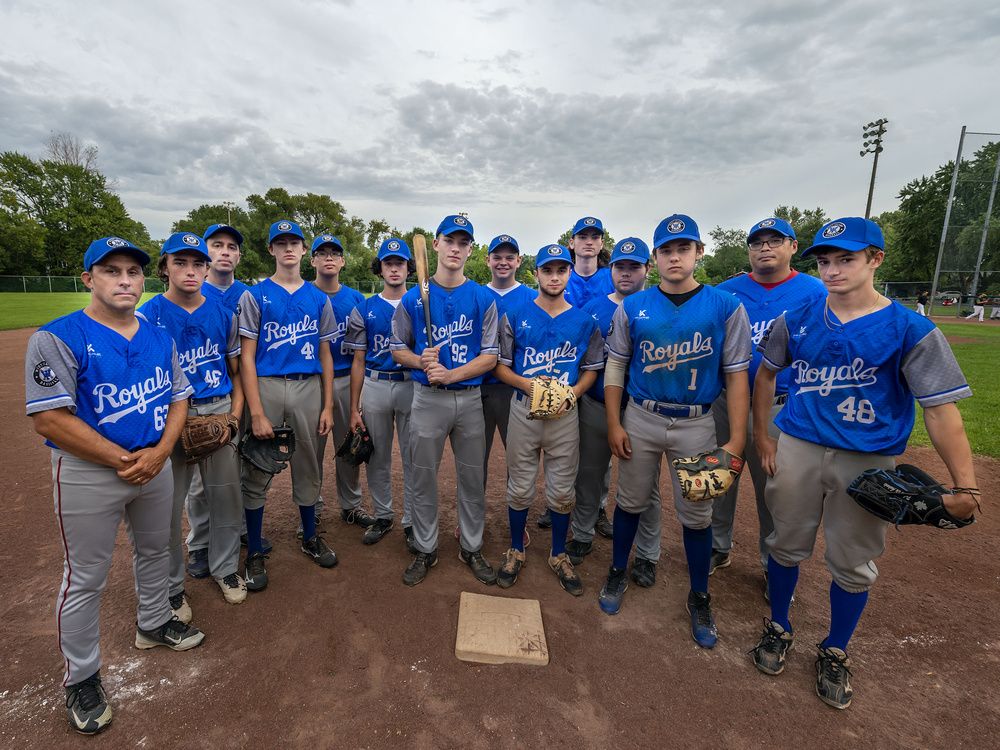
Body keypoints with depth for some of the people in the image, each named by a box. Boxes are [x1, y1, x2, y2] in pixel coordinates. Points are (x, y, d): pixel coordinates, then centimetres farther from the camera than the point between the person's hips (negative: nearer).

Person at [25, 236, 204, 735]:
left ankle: (153, 623, 46)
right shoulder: (58, 338, -13)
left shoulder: (158, 337, 4)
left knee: (155, 551, 22)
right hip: (88, 474, -5)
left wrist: (158, 453, -10)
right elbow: (49, 418, -19)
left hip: (156, 465, 6)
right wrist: (123, 461, -19)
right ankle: (80, 677, 29)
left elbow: (178, 398, 6)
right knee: (85, 578, 8)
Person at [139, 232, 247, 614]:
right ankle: (171, 586, 26)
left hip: (219, 411, 3)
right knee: (168, 506, 5)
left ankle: (225, 568, 33)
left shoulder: (223, 313, 5)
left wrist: (235, 413, 0)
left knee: (226, 495, 12)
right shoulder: (148, 316, -6)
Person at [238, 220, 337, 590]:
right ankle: (255, 553, 21)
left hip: (309, 388, 3)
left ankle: (310, 538, 31)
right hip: (266, 386, -2)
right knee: (257, 473, 4)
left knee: (308, 468, 12)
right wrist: (256, 412, -12)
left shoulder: (318, 298, 10)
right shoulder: (255, 295, 2)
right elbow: (246, 357, -4)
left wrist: (328, 406, 6)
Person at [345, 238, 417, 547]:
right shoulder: (364, 310, 7)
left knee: (413, 458, 4)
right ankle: (382, 517, 30)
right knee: (378, 458, 12)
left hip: (411, 385, -1)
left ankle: (411, 522, 19)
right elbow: (358, 361, 6)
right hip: (375, 386, 2)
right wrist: (354, 408, 3)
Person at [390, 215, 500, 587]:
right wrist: (421, 361, -14)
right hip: (427, 398, 0)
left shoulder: (484, 299, 0)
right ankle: (425, 549, 28)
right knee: (423, 479, 9)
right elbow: (398, 349, 7)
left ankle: (472, 548, 30)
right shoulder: (413, 298, 2)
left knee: (473, 479, 10)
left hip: (470, 398, 0)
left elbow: (490, 357, -3)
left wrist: (451, 374, -17)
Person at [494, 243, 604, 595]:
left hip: (565, 412, 1)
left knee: (562, 490, 10)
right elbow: (501, 365, 2)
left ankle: (559, 556, 31)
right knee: (520, 487, 9)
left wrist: (572, 393, -10)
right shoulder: (515, 316, 0)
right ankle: (516, 551, 31)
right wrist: (527, 384, -17)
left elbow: (591, 368, 9)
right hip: (524, 409, -1)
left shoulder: (585, 321, 3)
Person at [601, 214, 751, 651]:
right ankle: (618, 574, 36)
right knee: (631, 502, 13)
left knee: (696, 513, 11)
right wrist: (614, 425, -3)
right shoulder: (632, 308, -2)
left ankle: (699, 598, 32)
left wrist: (737, 440, -10)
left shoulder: (726, 307, -5)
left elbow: (736, 376, -4)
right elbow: (615, 367, 3)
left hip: (696, 425, 0)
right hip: (641, 419, 1)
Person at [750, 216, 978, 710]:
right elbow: (766, 374, 10)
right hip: (797, 449, 2)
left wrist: (964, 486, -15)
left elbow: (940, 410, -10)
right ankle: (778, 628, 38)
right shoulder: (797, 321, -2)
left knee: (853, 564, 13)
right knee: (787, 544, 15)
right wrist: (761, 436, 6)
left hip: (868, 462, -1)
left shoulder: (911, 331, -9)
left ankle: (835, 653, 36)